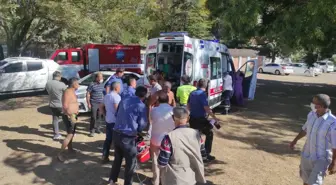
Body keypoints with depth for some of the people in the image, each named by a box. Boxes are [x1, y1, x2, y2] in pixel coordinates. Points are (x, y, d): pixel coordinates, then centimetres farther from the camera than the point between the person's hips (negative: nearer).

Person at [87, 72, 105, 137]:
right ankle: (92, 131, 2)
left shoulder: (102, 85, 10)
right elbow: (88, 94, -7)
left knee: (99, 117, 12)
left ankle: (97, 128, 27)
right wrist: (88, 103, -11)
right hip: (94, 103, -5)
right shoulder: (92, 85, -8)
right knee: (93, 117, -6)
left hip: (101, 103, 5)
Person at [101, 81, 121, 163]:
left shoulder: (106, 96, 12)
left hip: (108, 120, 8)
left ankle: (105, 157, 18)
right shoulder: (116, 96, -16)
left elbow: (102, 107, 19)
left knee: (108, 139, 14)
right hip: (115, 121, -8)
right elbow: (117, 109, -22)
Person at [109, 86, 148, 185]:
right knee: (131, 162, 13)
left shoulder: (123, 101, 7)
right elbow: (142, 125, -6)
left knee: (117, 158, 25)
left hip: (116, 134, 7)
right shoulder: (141, 106, -10)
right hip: (128, 137, -6)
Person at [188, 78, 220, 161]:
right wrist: (215, 118, -18)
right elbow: (207, 108, -22)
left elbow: (188, 106, 15)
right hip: (200, 119, -7)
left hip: (192, 119, 7)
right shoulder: (203, 94, -16)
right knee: (209, 134, 11)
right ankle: (207, 155, 11)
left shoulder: (192, 93, 6)